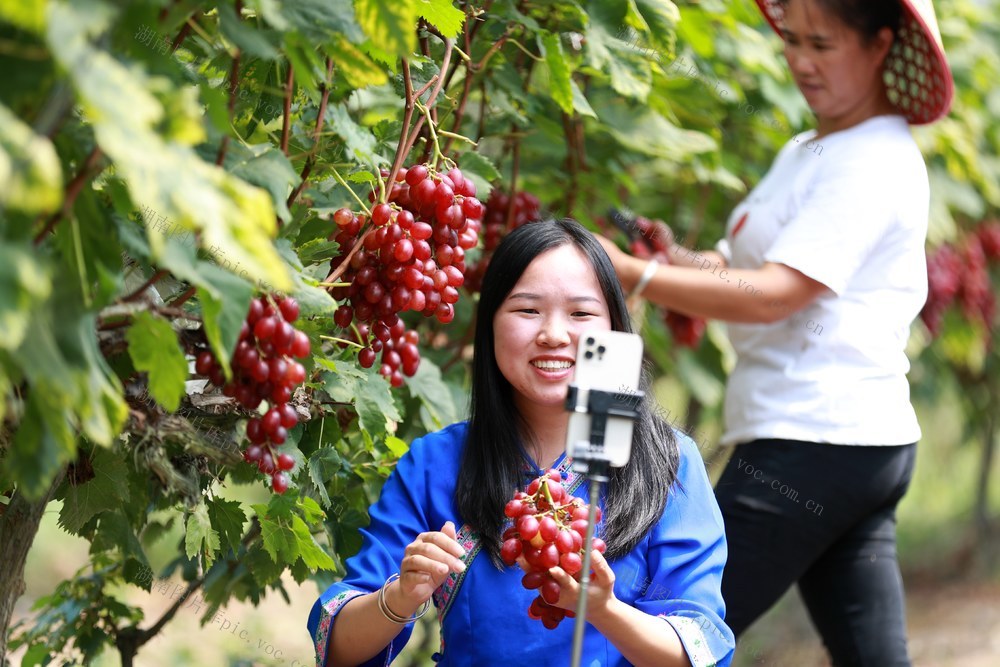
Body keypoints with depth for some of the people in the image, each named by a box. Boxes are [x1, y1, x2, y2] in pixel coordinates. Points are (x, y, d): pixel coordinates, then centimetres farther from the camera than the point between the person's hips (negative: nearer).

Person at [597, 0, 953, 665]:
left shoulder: (875, 162, -12)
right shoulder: (806, 152, 18)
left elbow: (774, 295, -21)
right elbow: (752, 267, 14)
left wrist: (631, 274, -24)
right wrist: (676, 258, -6)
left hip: (815, 440, -10)